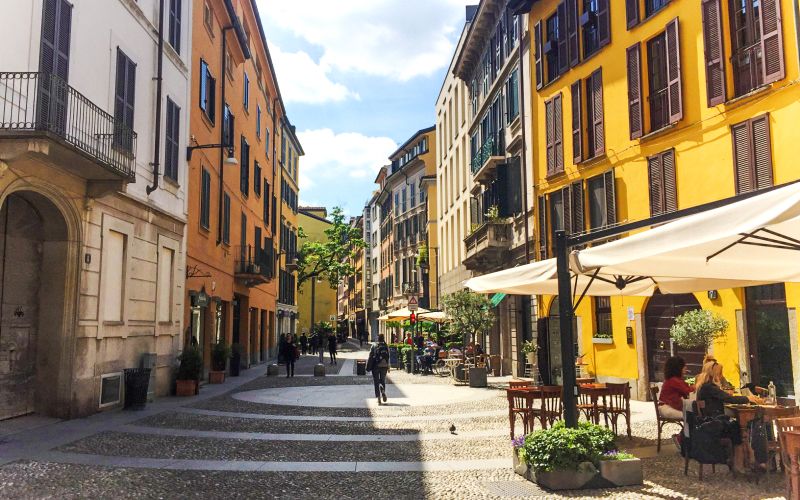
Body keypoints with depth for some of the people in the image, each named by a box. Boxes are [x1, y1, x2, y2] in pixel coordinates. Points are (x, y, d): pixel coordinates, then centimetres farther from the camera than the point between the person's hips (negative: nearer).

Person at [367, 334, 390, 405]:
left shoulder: (374, 346, -1)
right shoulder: (386, 346, 1)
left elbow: (370, 356, -3)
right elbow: (388, 357, -3)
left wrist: (369, 367, 2)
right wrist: (388, 367, 4)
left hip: (376, 366, -1)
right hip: (384, 366, 2)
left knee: (376, 382, 5)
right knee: (382, 381, 18)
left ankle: (379, 398, -3)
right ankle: (383, 391, -10)